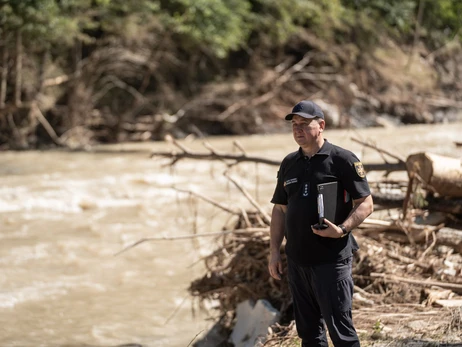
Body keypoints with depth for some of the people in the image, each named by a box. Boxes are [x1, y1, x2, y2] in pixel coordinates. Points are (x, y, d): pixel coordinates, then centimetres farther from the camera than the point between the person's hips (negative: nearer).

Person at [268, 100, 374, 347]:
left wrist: (342, 230, -22)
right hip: (297, 260, 6)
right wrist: (274, 251, 10)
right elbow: (279, 209, 17)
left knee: (339, 326, -6)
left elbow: (365, 204, -8)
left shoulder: (343, 160, -6)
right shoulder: (289, 164, 12)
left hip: (331, 259, -6)